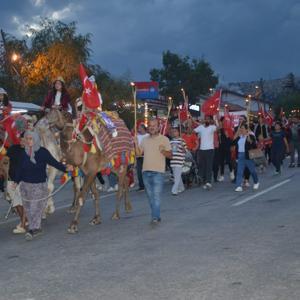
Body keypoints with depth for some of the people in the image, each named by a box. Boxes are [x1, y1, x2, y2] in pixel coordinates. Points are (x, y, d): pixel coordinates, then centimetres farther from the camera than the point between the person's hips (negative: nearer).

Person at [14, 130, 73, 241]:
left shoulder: (43, 152, -9)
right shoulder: (24, 153, 2)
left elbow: (54, 162, -8)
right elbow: (20, 168, 9)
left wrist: (65, 168, -21)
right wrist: (16, 181, 6)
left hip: (39, 185, -4)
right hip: (25, 185, 4)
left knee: (36, 207, -6)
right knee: (28, 208, 7)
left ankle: (33, 229, 1)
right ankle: (36, 228, 18)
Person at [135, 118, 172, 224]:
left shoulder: (164, 139, 0)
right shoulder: (145, 140, 14)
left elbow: (170, 155, -3)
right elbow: (139, 153, 12)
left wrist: (163, 151, -21)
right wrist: (136, 143, -2)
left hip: (158, 172, -6)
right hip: (146, 171, 6)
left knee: (156, 195, -12)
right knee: (150, 195, 11)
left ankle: (155, 217, -14)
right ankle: (156, 215, 22)